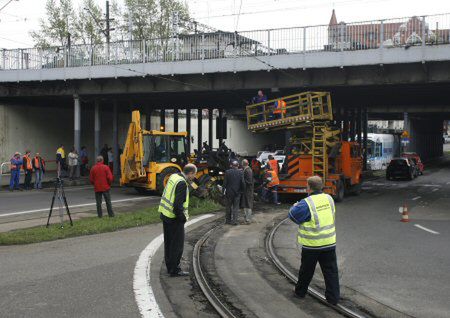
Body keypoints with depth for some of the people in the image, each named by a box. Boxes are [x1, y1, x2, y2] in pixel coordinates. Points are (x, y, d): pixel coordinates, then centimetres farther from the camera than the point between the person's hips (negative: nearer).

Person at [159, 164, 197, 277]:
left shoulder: (174, 176, 6)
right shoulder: (182, 183, -21)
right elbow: (178, 205, -26)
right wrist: (183, 218, -13)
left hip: (164, 214, 9)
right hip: (174, 218, -9)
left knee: (168, 242, 18)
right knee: (177, 244, 2)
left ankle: (169, 266, 29)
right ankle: (174, 270, 10)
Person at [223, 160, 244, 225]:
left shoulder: (227, 172, -6)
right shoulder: (240, 172, -5)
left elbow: (225, 182, -7)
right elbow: (242, 183, -8)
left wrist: (225, 189, 6)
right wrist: (241, 190, 6)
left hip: (229, 192, 0)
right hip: (237, 193, 0)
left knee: (229, 206, 13)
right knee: (236, 207, 5)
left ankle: (228, 220, 19)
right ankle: (234, 221, 0)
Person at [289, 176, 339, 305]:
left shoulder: (306, 203, -19)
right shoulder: (329, 199, 0)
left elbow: (293, 215, -11)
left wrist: (295, 206, 11)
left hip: (312, 245, -4)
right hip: (329, 242, 4)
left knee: (306, 270, 15)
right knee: (331, 270, 9)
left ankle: (300, 291, 32)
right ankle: (333, 297, 11)